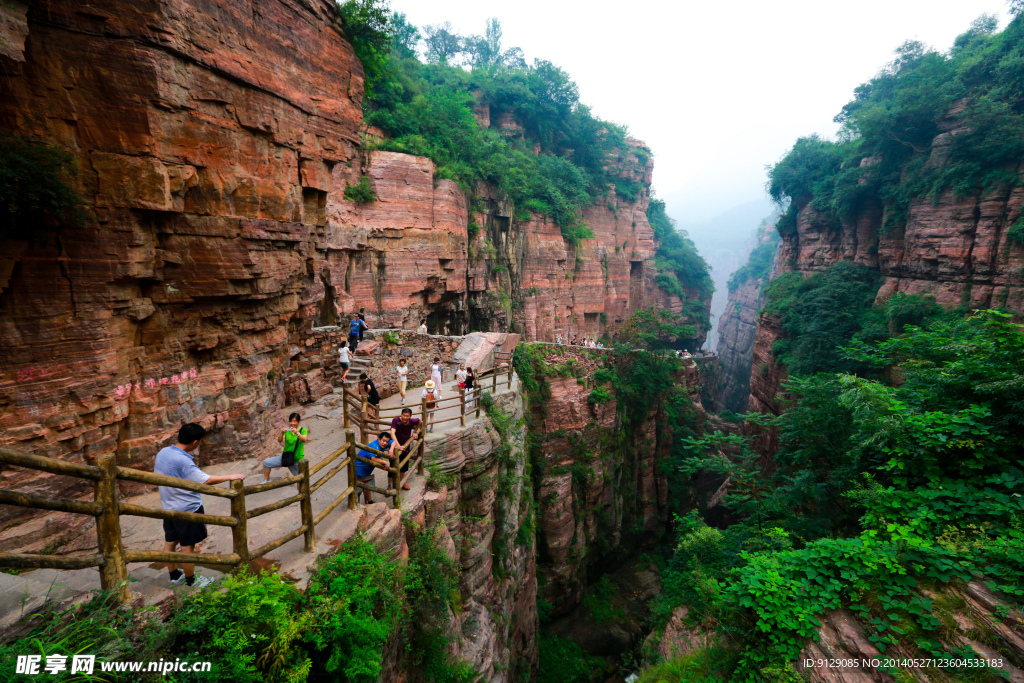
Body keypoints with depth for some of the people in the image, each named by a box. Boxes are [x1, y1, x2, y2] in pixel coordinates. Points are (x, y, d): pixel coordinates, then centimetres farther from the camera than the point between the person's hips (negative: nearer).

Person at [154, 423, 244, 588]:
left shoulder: (162, 452, -2)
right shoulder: (183, 461, -30)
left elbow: (156, 469, 17)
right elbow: (205, 480, -31)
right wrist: (230, 477, -23)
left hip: (169, 506, 9)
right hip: (187, 508, -9)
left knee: (170, 541, 21)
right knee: (187, 545, 7)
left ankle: (174, 574, 38)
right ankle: (191, 580, 22)